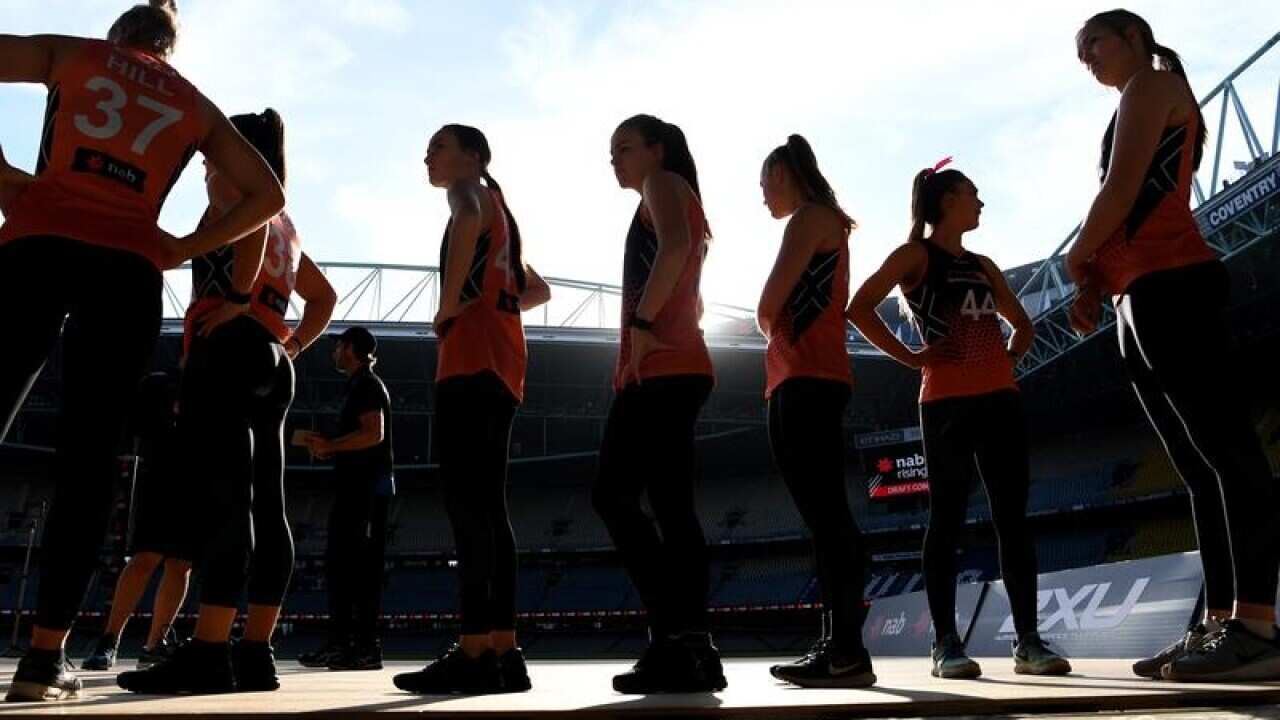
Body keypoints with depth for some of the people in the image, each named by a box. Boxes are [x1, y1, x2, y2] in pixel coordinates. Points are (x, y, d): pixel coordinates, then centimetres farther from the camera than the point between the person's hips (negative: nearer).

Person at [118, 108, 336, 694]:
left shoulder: (232, 189, 4)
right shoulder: (286, 227, 27)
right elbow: (324, 297, 31)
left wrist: (237, 297, -18)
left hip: (227, 354, -9)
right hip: (272, 365, 9)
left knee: (222, 500, -16)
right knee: (264, 505, 2)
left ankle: (208, 654, -19)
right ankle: (256, 654, 2)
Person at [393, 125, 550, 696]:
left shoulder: (470, 191, 4)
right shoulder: (496, 212, 30)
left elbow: (468, 219, -23)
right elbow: (538, 290, 39)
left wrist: (448, 307, -17)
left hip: (473, 357, -9)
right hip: (500, 362, 9)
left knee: (465, 499, -15)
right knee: (486, 502, 4)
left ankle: (474, 653, -18)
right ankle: (503, 652, 3)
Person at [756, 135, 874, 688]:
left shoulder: (810, 216, -1)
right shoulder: (822, 224, 28)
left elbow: (767, 307, -10)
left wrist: (770, 329, 8)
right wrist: (775, 331, 6)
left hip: (807, 379, -10)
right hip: (799, 379, 10)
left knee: (826, 513, -14)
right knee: (822, 516, 5)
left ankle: (848, 651, -15)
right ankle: (835, 646, 6)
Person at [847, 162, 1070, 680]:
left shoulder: (983, 266, 21)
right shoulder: (916, 255, 1)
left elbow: (1021, 323, 32)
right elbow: (860, 308, -11)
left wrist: (1008, 358, 13)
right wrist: (908, 356, -11)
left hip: (1000, 399, 7)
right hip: (946, 402, -6)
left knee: (1013, 519, 2)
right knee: (948, 519, -5)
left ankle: (1028, 641, 6)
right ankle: (946, 644, -1)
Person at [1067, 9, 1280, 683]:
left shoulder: (1152, 83, 6)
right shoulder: (1148, 105, 32)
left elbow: (1122, 188, -8)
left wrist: (1076, 256, 4)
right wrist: (1095, 283, 10)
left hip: (1170, 285, -10)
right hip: (1142, 298, 10)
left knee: (1226, 450, -14)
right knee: (1199, 465, 2)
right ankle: (1218, 623, 2)